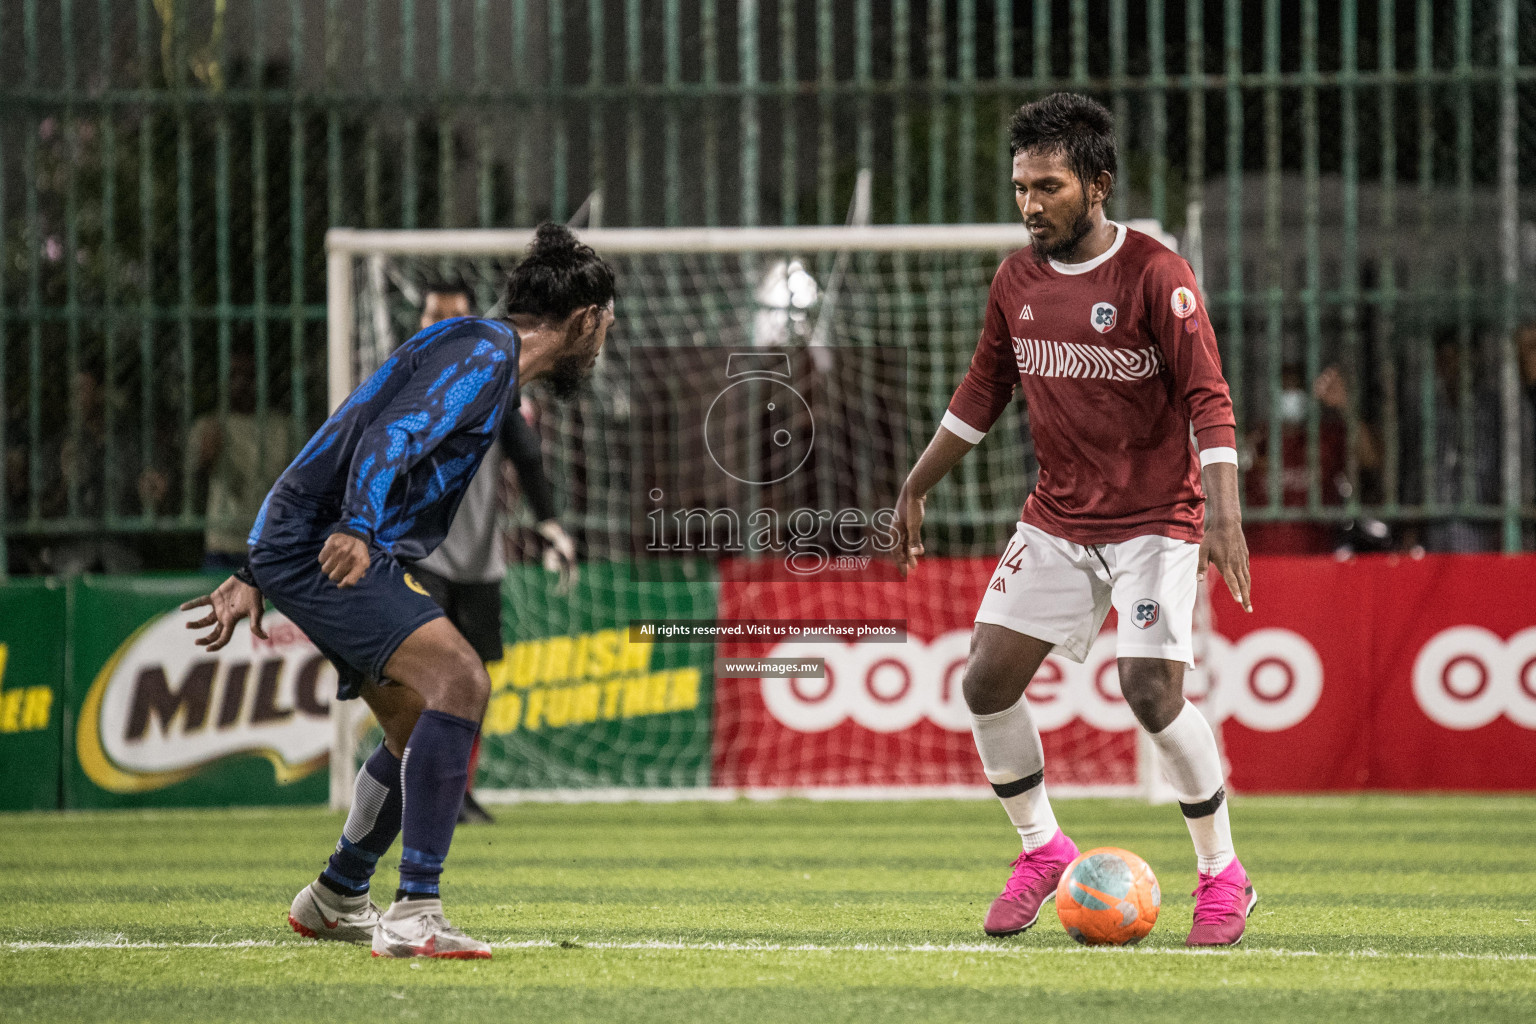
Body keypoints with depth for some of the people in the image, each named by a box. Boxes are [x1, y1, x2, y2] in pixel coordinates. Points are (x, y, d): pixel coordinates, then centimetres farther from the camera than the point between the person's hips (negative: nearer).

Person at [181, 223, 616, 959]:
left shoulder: (477, 351, 24)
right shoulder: (484, 354, -9)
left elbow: (340, 445, 26)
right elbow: (390, 438, -26)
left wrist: (256, 576, 26)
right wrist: (357, 529, -42)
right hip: (322, 543, -11)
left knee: (422, 728, 18)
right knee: (457, 678, -22)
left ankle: (334, 900, 37)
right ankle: (413, 916, -27)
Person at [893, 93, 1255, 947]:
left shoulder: (1156, 276, -14)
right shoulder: (1017, 281, 3)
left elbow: (1209, 402, -18)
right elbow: (982, 394, 16)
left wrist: (1224, 515, -29)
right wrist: (917, 488, 18)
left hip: (1155, 518, -6)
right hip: (1057, 520, 6)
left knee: (1154, 693, -17)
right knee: (987, 681, -3)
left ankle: (1224, 875, 2)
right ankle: (1043, 849, 18)